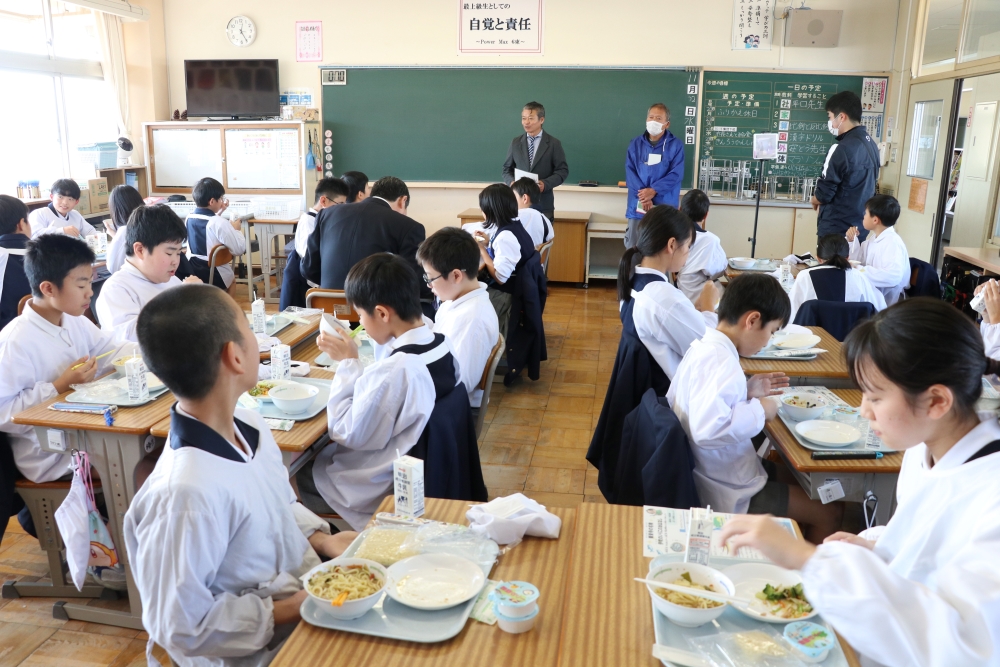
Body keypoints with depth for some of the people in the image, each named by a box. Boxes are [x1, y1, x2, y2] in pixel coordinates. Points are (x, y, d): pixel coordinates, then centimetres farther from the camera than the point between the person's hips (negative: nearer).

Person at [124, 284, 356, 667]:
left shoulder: (250, 427, -5)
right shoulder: (184, 494, -31)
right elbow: (181, 627, -22)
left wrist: (321, 539, -4)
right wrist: (293, 609, -20)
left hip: (309, 592, 7)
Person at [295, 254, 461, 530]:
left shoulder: (393, 370, -33)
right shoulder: (440, 344, -7)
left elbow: (346, 433, -21)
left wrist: (348, 362, -18)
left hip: (385, 485, -8)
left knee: (300, 469, 13)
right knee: (321, 447, 21)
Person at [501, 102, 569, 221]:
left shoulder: (553, 143, 0)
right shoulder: (516, 142, 9)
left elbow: (563, 170, -1)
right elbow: (507, 169, 13)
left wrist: (545, 184, -17)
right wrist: (511, 182, -10)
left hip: (543, 203, -2)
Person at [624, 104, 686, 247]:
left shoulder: (676, 145, 1)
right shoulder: (636, 144, 8)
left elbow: (676, 174, -6)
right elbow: (630, 172, -1)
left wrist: (654, 190, -18)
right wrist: (643, 196, -14)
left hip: (665, 207, -2)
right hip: (638, 205, 2)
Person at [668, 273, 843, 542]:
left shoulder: (704, 347, 3)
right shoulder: (721, 361, -27)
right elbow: (708, 429, -41)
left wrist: (746, 391, 7)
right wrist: (759, 410, -25)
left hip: (715, 474, 10)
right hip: (730, 493, -10)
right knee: (830, 512, 3)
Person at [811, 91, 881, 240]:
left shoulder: (843, 148, -18)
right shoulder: (871, 144, 9)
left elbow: (823, 195, -16)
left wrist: (815, 199, 7)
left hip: (836, 228, -8)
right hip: (860, 226, 8)